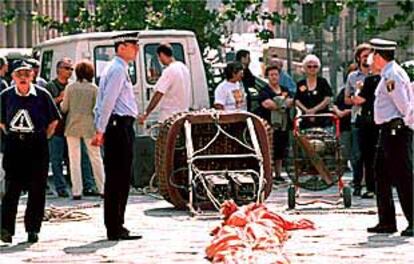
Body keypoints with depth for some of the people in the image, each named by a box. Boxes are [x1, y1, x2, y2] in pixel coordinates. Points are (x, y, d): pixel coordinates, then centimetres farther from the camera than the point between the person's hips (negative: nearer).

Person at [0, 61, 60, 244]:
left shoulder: (42, 95, -1)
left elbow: (54, 120, 8)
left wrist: (43, 137, 4)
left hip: (37, 146, -1)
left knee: (36, 189, 1)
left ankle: (32, 228, 9)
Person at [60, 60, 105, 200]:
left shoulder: (70, 87, -3)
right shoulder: (94, 88, -4)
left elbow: (64, 108, 1)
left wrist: (61, 103, 21)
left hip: (72, 126, 0)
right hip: (89, 126, 0)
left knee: (74, 159, 4)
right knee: (95, 157, 10)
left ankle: (76, 191, 0)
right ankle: (102, 189, 9)